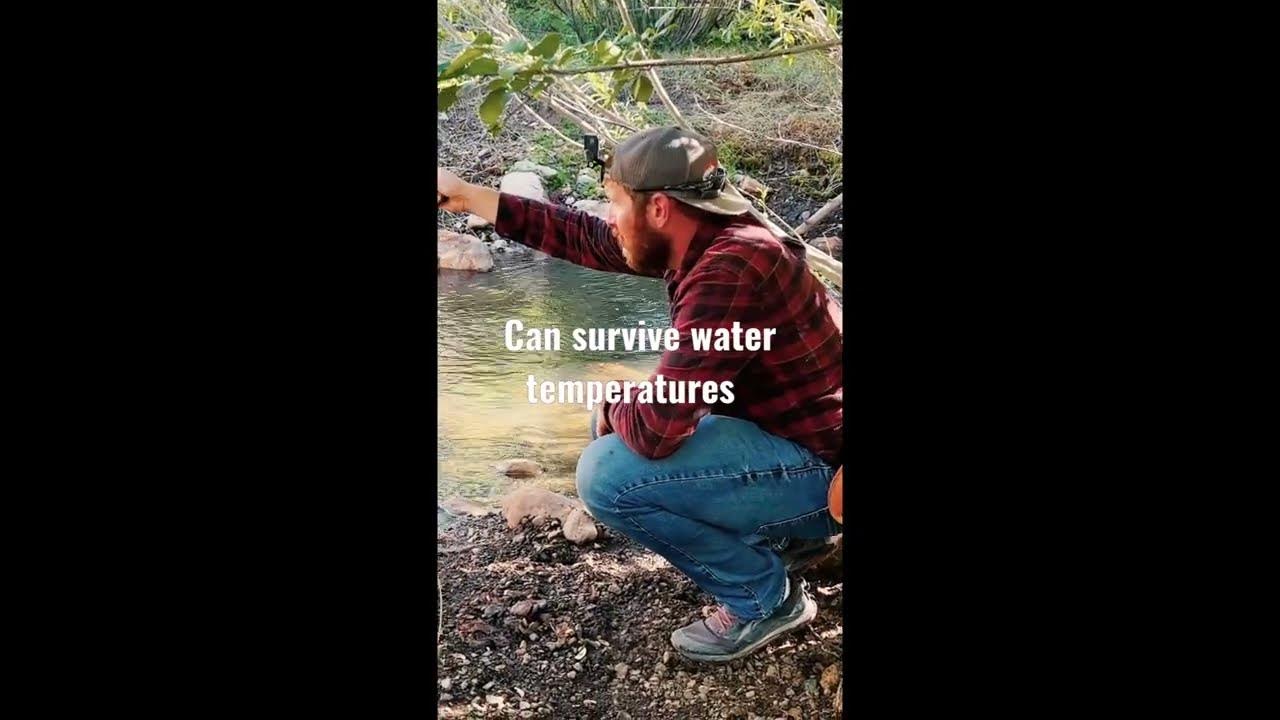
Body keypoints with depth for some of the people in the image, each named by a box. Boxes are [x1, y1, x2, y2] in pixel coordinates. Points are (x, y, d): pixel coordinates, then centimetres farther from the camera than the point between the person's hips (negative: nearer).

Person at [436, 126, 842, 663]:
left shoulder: (731, 269, -30)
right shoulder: (702, 239, 0)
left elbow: (655, 428, -33)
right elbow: (583, 238, 11)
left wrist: (611, 411, -8)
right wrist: (467, 196, 14)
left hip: (819, 470, -10)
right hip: (781, 434, 10)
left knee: (607, 474, -21)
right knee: (615, 427, 16)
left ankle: (765, 596, -1)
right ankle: (785, 533, 17)